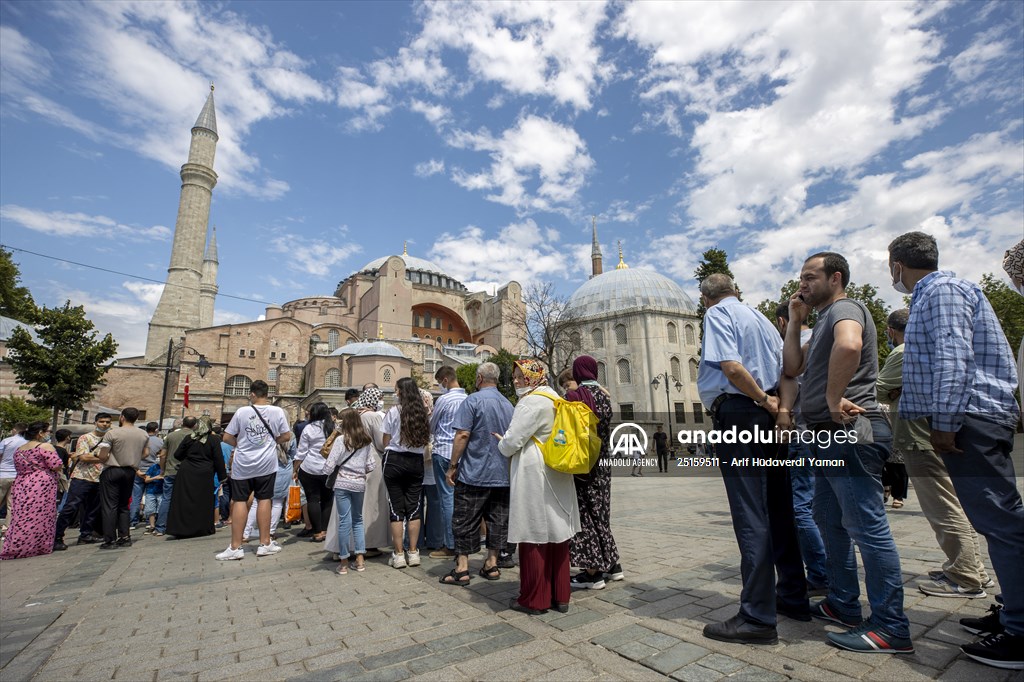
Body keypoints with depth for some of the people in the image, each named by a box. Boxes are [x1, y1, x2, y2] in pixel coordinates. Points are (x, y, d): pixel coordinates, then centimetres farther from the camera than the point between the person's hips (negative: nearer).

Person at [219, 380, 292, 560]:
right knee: (264, 500, 8)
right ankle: (265, 543, 15)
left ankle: (235, 547, 11)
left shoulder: (241, 412, -6)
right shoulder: (277, 411, -6)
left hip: (243, 464, 0)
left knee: (239, 501, 7)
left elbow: (227, 437, -2)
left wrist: (240, 445, 15)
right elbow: (286, 436, -1)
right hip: (266, 463, 0)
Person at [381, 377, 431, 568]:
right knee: (414, 506, 9)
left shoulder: (394, 411, -8)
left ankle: (398, 554, 11)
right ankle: (413, 552, 16)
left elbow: (386, 441, -3)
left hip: (395, 460, -3)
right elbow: (426, 441, 7)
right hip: (416, 461, 3)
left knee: (396, 508, 5)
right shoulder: (423, 413, 2)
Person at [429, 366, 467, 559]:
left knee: (447, 498, 0)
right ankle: (460, 540, 21)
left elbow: (431, 428, 0)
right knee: (458, 497, 13)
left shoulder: (444, 400, -12)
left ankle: (449, 546, 6)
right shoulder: (467, 399, 6)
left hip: (444, 452, -6)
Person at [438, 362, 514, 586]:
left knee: (465, 521, 5)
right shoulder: (508, 404, 9)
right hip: (503, 474, 6)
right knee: (497, 520, 12)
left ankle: (462, 568, 9)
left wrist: (452, 466, -9)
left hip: (474, 473, -6)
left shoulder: (473, 400, -10)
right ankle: (491, 565, 21)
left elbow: (462, 435, -16)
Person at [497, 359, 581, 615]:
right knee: (556, 533, 13)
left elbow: (512, 441, -17)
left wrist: (503, 446, 6)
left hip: (533, 475, -9)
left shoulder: (530, 402, -15)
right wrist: (510, 444, 19)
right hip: (557, 476, 9)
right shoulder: (556, 400, 13)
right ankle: (560, 596, 24)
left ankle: (534, 600, 15)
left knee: (534, 535, 2)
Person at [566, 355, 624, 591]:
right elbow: (607, 429, 12)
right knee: (599, 510, 17)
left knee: (584, 511, 2)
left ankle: (594, 571, 8)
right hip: (602, 462, 7)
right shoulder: (605, 395, 6)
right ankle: (612, 564, 26)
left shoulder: (574, 395, -14)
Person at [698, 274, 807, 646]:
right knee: (778, 508, 16)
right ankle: (794, 597, 29)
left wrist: (764, 400, -8)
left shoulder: (716, 314, -3)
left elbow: (731, 367, -18)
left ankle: (758, 617, 2)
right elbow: (786, 369, 15)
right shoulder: (760, 317, 22)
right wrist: (779, 404, 4)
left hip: (738, 412, -9)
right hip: (769, 416, 9)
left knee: (750, 515, -6)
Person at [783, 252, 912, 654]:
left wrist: (834, 398, -24)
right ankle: (843, 604, 30)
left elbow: (849, 345, -32)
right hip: (829, 433, 11)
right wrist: (795, 320, 14)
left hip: (849, 430, -11)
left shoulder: (844, 308, -8)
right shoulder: (824, 319, 22)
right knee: (830, 520, 17)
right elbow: (793, 367, 14)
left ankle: (891, 628, 8)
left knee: (866, 526, -4)